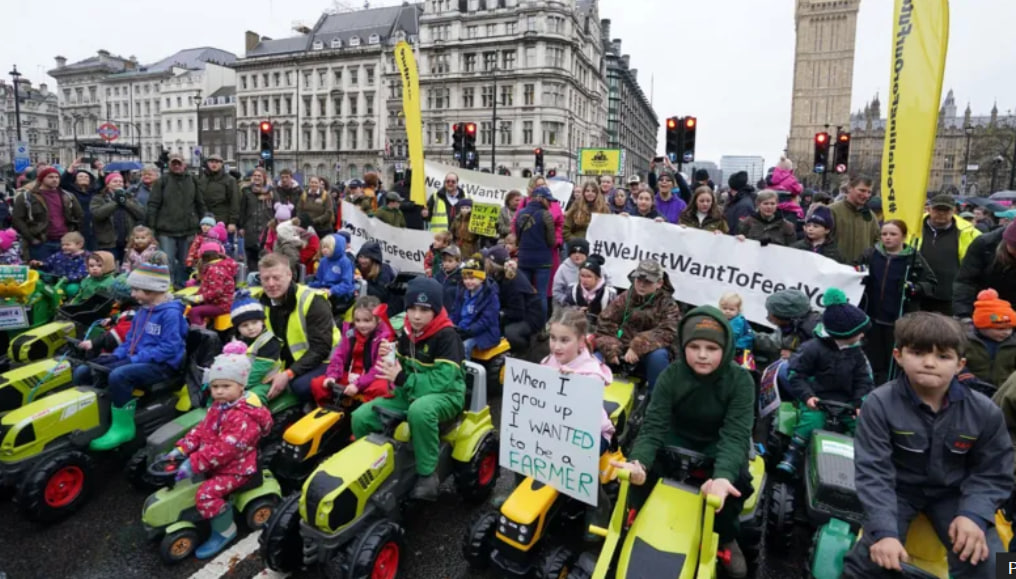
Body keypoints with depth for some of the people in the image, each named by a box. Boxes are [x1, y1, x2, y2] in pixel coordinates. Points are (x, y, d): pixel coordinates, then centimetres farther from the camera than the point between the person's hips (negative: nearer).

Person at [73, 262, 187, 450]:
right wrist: (115, 355, 2)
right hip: (138, 360, 9)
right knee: (83, 372, 0)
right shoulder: (143, 310, 14)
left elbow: (169, 348, -21)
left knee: (118, 375, -35)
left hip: (162, 365, -9)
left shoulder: (170, 313, -15)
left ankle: (123, 427, -23)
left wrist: (134, 359, -22)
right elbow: (130, 340, 21)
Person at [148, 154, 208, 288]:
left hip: (188, 230, 3)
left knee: (184, 263, 11)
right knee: (167, 263, -3)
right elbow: (153, 205, -3)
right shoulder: (162, 181, -1)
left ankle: (181, 287, 23)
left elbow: (200, 204, 11)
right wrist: (151, 227, -8)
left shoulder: (193, 181, 7)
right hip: (166, 231, -2)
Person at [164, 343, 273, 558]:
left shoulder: (243, 417, -27)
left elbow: (225, 448, -32)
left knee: (206, 493, -24)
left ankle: (225, 531, -4)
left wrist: (195, 463, -31)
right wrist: (182, 449, -6)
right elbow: (200, 430, 9)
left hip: (235, 468, -10)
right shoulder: (217, 408, 6)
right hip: (215, 464, 10)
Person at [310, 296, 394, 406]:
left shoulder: (384, 338, -12)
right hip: (349, 376, 5)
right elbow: (339, 356, 2)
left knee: (381, 388, -39)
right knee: (316, 384, -7)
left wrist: (358, 384, -28)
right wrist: (332, 376, -16)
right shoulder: (349, 332, 5)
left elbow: (379, 367, -19)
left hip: (372, 379, -5)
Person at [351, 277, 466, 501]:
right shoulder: (407, 332, 4)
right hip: (411, 392, 7)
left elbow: (442, 380, -25)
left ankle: (428, 474, -23)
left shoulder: (447, 336, -19)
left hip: (446, 395, -7)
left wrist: (402, 379, -27)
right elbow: (401, 368, 13)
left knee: (420, 410, -42)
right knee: (361, 417, -6)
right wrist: (388, 358, -9)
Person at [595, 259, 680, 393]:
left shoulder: (667, 304, -2)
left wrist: (638, 347, -31)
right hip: (622, 353, 2)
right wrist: (610, 350, -18)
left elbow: (667, 333, -18)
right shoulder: (623, 299, 5)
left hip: (647, 355, -2)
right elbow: (605, 325, 0)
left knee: (658, 356, -35)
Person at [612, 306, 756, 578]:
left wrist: (723, 475, -50)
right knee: (646, 465, -26)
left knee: (736, 478, -30)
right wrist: (638, 462, -45)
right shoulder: (671, 375, -18)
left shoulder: (740, 380, -20)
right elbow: (654, 426, -23)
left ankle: (726, 537, 0)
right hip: (679, 439, 1)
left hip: (719, 444, 0)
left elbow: (735, 434, -29)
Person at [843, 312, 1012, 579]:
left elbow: (992, 473, -2)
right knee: (874, 557, -18)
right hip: (898, 489, -3)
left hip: (952, 494, 3)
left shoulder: (984, 411, -11)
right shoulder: (880, 404, -21)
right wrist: (884, 531, -30)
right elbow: (873, 471, -21)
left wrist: (974, 514, -20)